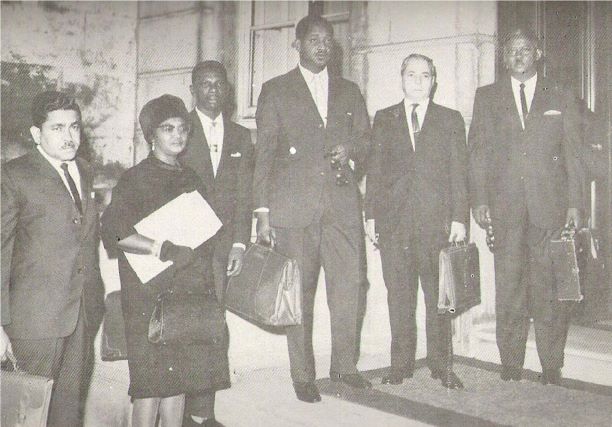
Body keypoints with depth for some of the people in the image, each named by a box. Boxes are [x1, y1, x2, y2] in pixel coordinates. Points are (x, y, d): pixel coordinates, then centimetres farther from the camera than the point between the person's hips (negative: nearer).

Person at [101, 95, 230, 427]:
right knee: (152, 383, -4)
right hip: (151, 296, -5)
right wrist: (163, 249, -20)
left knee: (179, 380, 8)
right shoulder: (136, 179, -4)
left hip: (192, 293, 6)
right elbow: (113, 230, -15)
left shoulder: (191, 179, 15)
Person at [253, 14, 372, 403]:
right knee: (298, 293, 1)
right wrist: (262, 212, -3)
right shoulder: (275, 90, 9)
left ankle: (345, 365, 15)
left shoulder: (349, 92, 18)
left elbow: (366, 138, 23)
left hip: (342, 204, 3)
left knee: (349, 286, -1)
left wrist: (351, 147, -3)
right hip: (293, 207, -2)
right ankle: (303, 375, 12)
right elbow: (263, 153, 4)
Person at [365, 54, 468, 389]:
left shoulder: (450, 120, 11)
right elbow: (374, 170, 11)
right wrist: (371, 215, 3)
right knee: (399, 295, 3)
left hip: (437, 220, -1)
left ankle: (441, 365, 12)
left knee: (439, 295, 2)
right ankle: (400, 364, 12)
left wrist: (459, 218, -3)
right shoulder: (384, 119, 14)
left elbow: (459, 173, 6)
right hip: (393, 220, 1)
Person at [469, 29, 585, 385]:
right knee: (508, 289, 0)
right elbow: (479, 151, 8)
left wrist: (575, 203, 0)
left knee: (550, 288, -1)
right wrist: (479, 199, -2)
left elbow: (573, 155, 9)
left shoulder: (561, 99, 13)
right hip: (506, 206, 1)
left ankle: (552, 370, 8)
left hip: (550, 205, 0)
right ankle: (511, 368, 8)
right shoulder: (487, 97, 14)